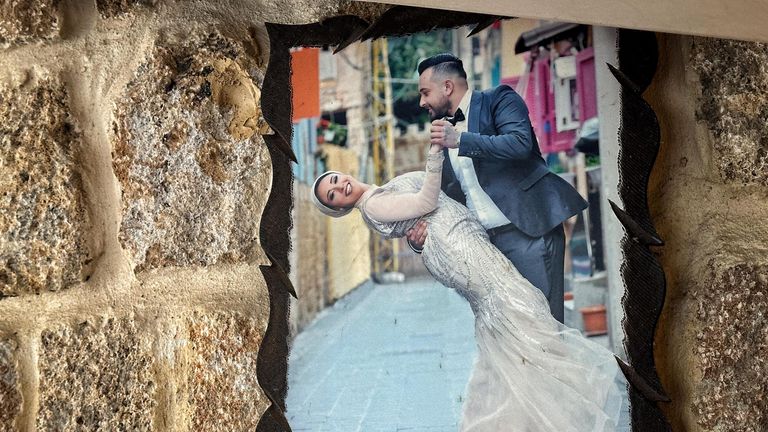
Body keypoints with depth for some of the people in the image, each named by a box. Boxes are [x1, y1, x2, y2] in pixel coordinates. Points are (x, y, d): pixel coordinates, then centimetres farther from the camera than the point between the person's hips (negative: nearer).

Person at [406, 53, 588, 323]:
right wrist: (422, 231, 0)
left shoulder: (499, 100, 2)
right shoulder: (445, 135, 20)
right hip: (485, 241, 7)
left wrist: (460, 140, -19)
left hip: (527, 230, -7)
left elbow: (521, 143, -18)